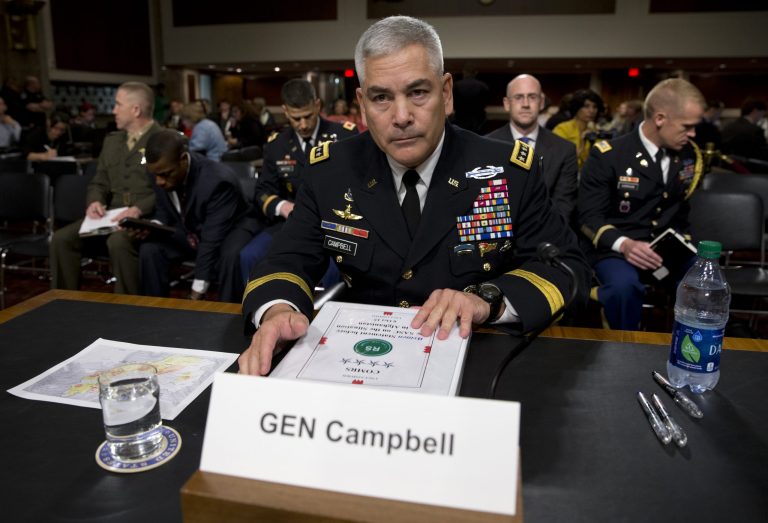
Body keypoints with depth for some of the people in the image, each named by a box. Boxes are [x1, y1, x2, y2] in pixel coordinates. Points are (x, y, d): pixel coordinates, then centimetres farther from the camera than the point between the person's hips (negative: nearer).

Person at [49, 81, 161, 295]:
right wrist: (95, 201, 0)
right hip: (112, 214, 7)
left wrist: (139, 209, -24)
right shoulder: (112, 140, 21)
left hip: (148, 217, -7)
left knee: (118, 242, -36)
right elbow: (99, 182, 22)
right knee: (61, 239, -12)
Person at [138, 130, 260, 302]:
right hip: (188, 232, 6)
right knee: (149, 249, -17)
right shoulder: (161, 172, -14)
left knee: (231, 257, -36)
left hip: (229, 229, -5)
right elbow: (164, 213, 4)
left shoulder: (218, 180, -33)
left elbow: (212, 242, -33)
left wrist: (196, 295, -32)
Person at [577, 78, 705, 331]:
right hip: (614, 248, -5)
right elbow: (590, 217, -11)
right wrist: (623, 244, -29)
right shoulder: (608, 156, -10)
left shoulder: (689, 154, 7)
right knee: (624, 285, -37)